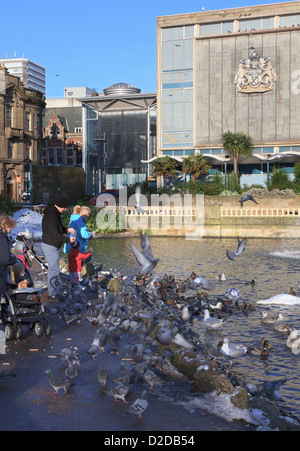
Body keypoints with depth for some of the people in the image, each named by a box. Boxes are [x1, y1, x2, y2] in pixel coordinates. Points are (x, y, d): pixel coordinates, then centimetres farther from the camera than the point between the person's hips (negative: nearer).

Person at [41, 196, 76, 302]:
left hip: (52, 246, 11)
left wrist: (66, 229, 6)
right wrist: (68, 240, -16)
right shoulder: (52, 215, -22)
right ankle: (52, 294, -2)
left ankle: (52, 290, 27)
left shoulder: (55, 213, 11)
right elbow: (55, 233, -25)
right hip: (50, 246, -11)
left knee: (53, 268, 17)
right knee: (54, 269, -7)